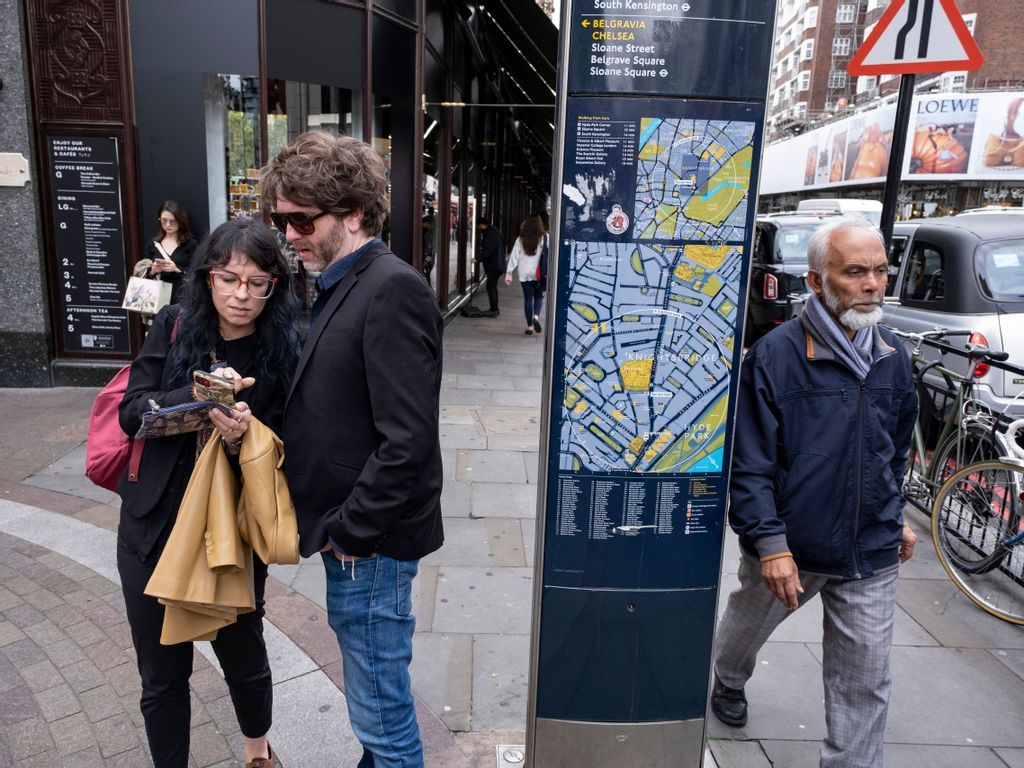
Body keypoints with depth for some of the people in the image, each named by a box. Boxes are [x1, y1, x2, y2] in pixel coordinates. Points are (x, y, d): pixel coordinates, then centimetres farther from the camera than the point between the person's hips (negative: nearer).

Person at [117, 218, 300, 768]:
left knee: (243, 656, 16)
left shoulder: (284, 351, -11)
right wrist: (198, 394, -24)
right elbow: (132, 412, -7)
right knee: (162, 674, 14)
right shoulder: (175, 326, -4)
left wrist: (242, 438, -31)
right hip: (154, 524, 2)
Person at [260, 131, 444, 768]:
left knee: (382, 711, 9)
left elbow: (408, 441, -24)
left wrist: (348, 531, -16)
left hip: (370, 543, -9)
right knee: (374, 696, 25)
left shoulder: (393, 290, -19)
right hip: (351, 532, 9)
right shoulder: (343, 287, 10)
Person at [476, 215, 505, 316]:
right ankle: (494, 309, 24)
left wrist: (478, 259, -22)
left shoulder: (491, 233, -14)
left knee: (490, 287, -11)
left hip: (494, 265, -11)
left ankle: (494, 310, -12)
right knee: (492, 286, 16)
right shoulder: (493, 231, 17)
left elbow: (489, 250, -23)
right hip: (496, 265, 11)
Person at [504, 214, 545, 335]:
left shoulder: (520, 240, 0)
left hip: (525, 274, 1)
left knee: (528, 298, 10)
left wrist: (509, 273, 5)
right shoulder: (543, 239, -5)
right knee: (539, 296, 15)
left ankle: (529, 326, 10)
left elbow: (514, 257, 1)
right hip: (539, 274, -1)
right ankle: (536, 316, -11)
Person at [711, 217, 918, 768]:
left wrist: (894, 516, 20)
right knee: (745, 627, 25)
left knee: (865, 685, 8)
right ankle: (728, 684, 56)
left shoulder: (893, 357, 1)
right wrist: (770, 542, -20)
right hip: (789, 547, -2)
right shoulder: (775, 356, -17)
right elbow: (749, 462, -17)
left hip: (872, 555, 3)